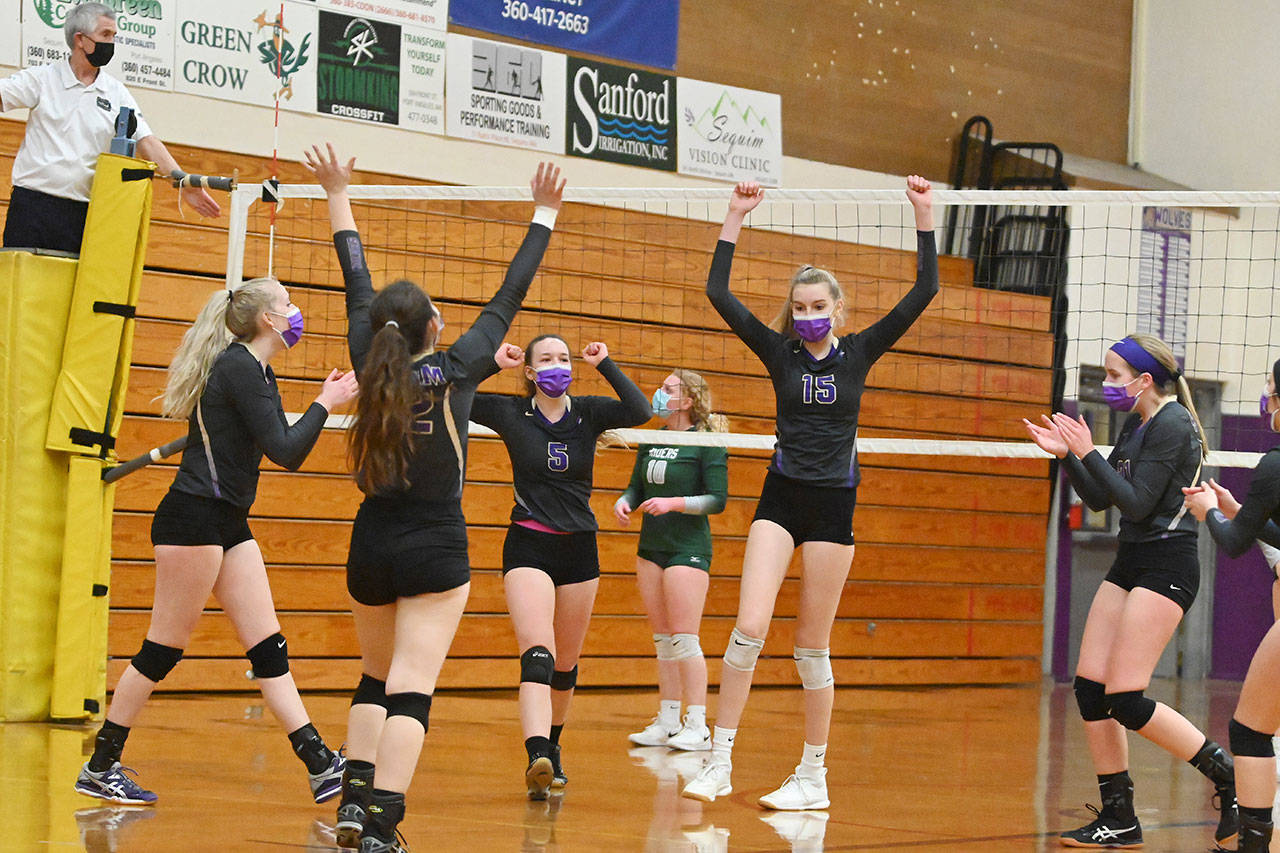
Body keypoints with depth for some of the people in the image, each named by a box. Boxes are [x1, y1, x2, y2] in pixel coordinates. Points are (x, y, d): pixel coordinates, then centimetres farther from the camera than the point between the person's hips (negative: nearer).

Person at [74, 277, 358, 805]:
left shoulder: (255, 370, 15)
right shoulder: (238, 367, -14)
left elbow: (288, 455, 20)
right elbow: (283, 452, -19)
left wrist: (323, 402, 11)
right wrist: (324, 405, -8)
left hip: (229, 523, 10)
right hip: (193, 519, -10)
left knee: (268, 647, 5)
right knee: (165, 646, -3)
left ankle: (320, 765, 2)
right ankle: (99, 768, 6)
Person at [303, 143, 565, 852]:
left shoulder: (372, 367, -1)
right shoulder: (456, 369, -9)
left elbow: (357, 287, 10)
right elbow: (509, 297, -2)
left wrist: (340, 196, 21)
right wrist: (544, 215, 8)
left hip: (371, 546, 4)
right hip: (435, 549, -4)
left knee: (376, 678, 22)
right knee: (410, 688, -9)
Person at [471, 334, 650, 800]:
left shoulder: (588, 413, 2)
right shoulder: (511, 413, -1)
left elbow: (639, 412, -15)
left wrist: (605, 364, -10)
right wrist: (493, 364, -9)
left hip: (579, 550, 3)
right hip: (528, 547, -3)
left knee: (565, 663, 13)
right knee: (538, 654, -22)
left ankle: (551, 747, 35)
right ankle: (537, 758, -37)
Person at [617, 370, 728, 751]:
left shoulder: (707, 444, -8)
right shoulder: (651, 443, 12)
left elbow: (718, 500, -12)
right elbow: (636, 487, 17)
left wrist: (674, 503, -21)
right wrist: (624, 504, -4)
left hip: (688, 548, -7)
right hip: (651, 547, 7)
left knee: (684, 639, -9)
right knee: (663, 640, 9)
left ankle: (698, 726, -5)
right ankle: (667, 722, 14)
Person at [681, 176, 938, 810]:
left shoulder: (859, 352, 2)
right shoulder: (780, 352, 4)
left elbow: (924, 291, -4)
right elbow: (718, 293, -3)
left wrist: (925, 216, -10)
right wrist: (736, 218, -7)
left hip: (834, 504, -1)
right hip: (781, 499, 1)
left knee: (812, 647, 1)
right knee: (749, 627, -13)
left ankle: (813, 776, 11)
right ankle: (718, 762, -7)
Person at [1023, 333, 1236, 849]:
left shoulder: (1172, 426, -14)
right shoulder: (1137, 426, 14)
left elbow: (1137, 504, -19)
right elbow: (1099, 499, 17)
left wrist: (1089, 453, -18)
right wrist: (1066, 455, 5)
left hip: (1166, 567, -10)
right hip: (1130, 563, 10)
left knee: (1126, 699, -14)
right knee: (1090, 688, 2)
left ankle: (1229, 778, -3)